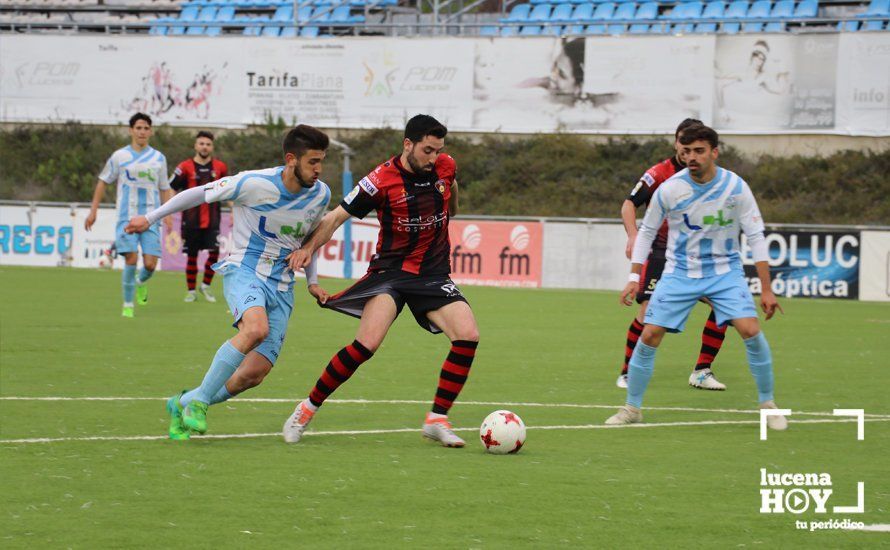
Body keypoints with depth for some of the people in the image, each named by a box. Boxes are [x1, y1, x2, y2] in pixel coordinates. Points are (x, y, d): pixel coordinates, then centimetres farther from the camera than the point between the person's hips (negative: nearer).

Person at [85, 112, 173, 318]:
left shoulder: (158, 158, 9)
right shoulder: (119, 156, 4)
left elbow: (165, 189, 16)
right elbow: (103, 182, 12)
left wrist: (168, 214, 5)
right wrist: (93, 211, 7)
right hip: (127, 217, -1)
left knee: (150, 264, -6)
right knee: (131, 260, -14)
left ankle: (141, 283, 30)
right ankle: (128, 305, 0)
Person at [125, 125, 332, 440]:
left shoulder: (321, 195, 2)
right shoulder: (254, 184, -15)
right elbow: (200, 194, -2)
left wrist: (312, 282, 20)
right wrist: (150, 218, 4)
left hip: (282, 287, 5)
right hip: (244, 270, -5)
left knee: (255, 373, -8)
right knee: (256, 328, -37)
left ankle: (183, 405, 16)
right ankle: (199, 400, -22)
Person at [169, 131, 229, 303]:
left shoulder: (220, 167, 6)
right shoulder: (185, 167, -3)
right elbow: (171, 190, 1)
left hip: (212, 220, 2)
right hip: (191, 220, -2)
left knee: (214, 253, -9)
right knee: (191, 256, 3)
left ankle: (206, 286, 10)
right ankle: (191, 291, 16)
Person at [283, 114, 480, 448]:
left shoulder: (445, 167, -2)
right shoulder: (382, 180, -15)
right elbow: (337, 216, -8)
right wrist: (309, 248, -21)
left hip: (434, 275, 5)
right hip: (391, 269, -4)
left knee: (468, 337, -16)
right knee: (367, 344, -23)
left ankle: (437, 420, -4)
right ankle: (307, 410, -6)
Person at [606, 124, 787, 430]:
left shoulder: (735, 188, -13)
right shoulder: (669, 189, -11)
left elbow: (755, 237, -7)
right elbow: (647, 231, 4)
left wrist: (766, 289, -10)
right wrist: (634, 278, 0)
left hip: (725, 271, -1)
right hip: (679, 273, 1)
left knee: (751, 331, -18)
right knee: (649, 336, -8)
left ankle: (767, 405, 0)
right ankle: (632, 408, 10)